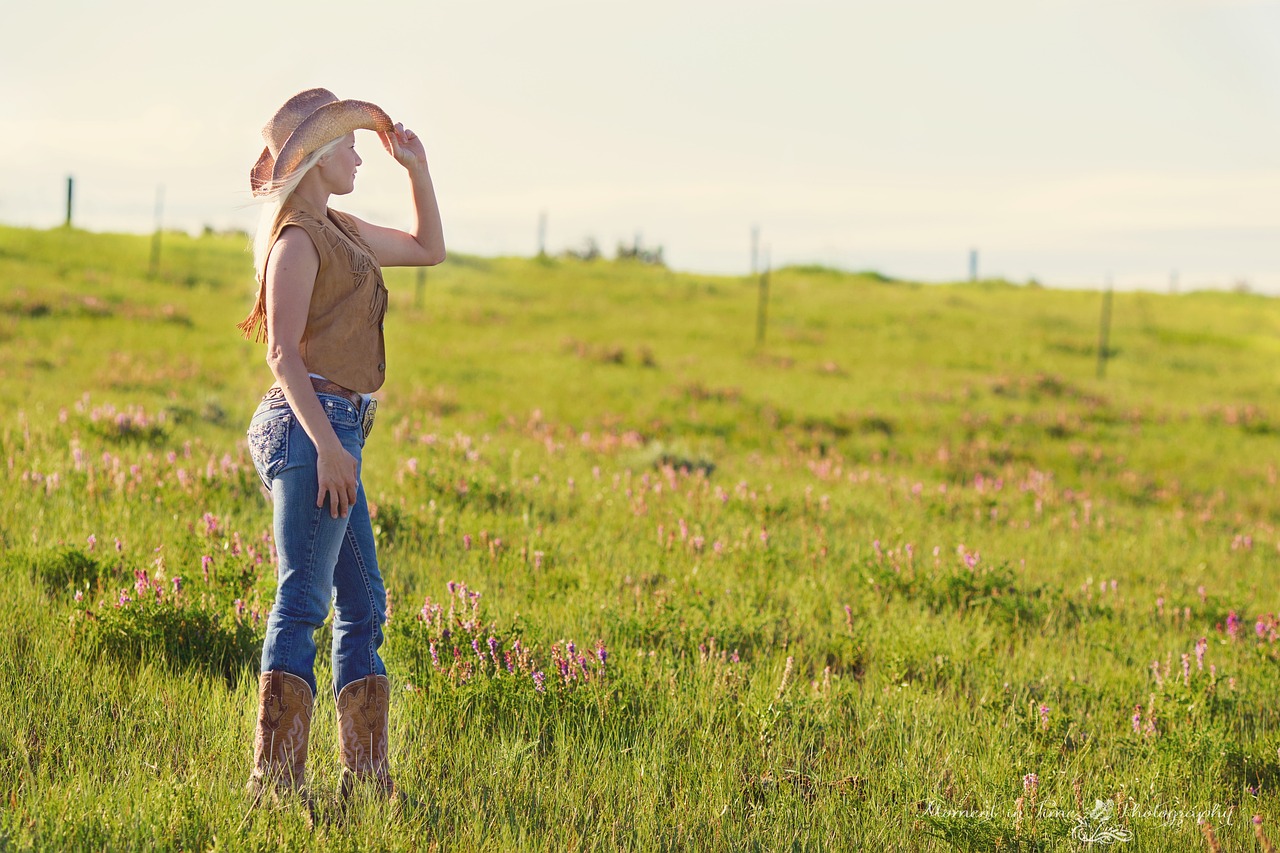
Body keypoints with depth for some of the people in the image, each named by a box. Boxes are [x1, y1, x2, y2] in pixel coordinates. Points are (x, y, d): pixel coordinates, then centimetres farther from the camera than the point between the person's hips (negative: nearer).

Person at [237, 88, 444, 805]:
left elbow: (429, 249, 32)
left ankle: (368, 779, 15)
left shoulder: (338, 231, 19)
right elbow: (284, 353, -17)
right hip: (314, 424, -10)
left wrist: (419, 170, 21)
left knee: (365, 604, 12)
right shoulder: (297, 240, -9)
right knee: (303, 602, -12)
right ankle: (276, 783, -14)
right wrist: (327, 443, -24)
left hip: (331, 431, 10)